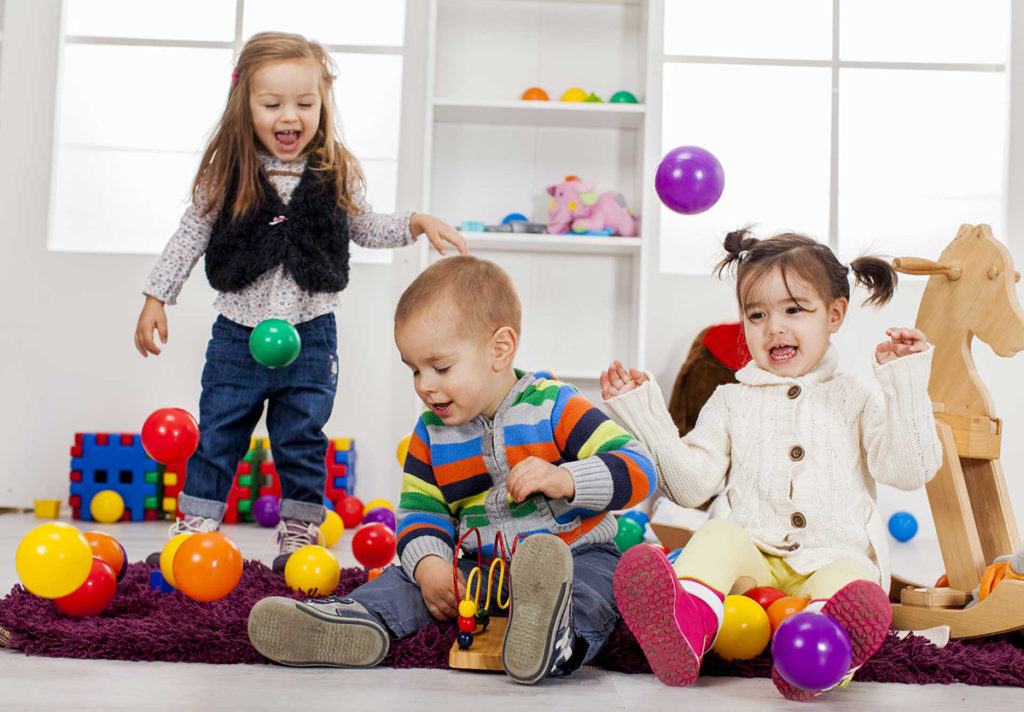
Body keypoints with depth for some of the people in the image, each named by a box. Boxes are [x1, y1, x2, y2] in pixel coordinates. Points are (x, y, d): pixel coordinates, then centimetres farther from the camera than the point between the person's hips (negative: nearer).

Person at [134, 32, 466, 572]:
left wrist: (417, 223, -1)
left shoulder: (337, 175, -1)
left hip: (310, 335, 0)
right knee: (217, 435, 8)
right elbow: (191, 237, 3)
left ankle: (300, 529, 22)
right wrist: (156, 298, 2)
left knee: (302, 440, 8)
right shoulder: (227, 175, -4)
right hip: (237, 334, 0)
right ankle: (196, 524, 21)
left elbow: (364, 228, 14)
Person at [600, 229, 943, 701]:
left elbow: (911, 470, 2)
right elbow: (691, 485, 8)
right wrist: (644, 413, 3)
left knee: (851, 578, -33)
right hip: (750, 554, 1)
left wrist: (905, 382, -3)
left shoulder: (857, 400, 16)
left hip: (832, 556, 0)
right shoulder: (731, 402, 19)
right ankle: (684, 634, -58)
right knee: (718, 534, -30)